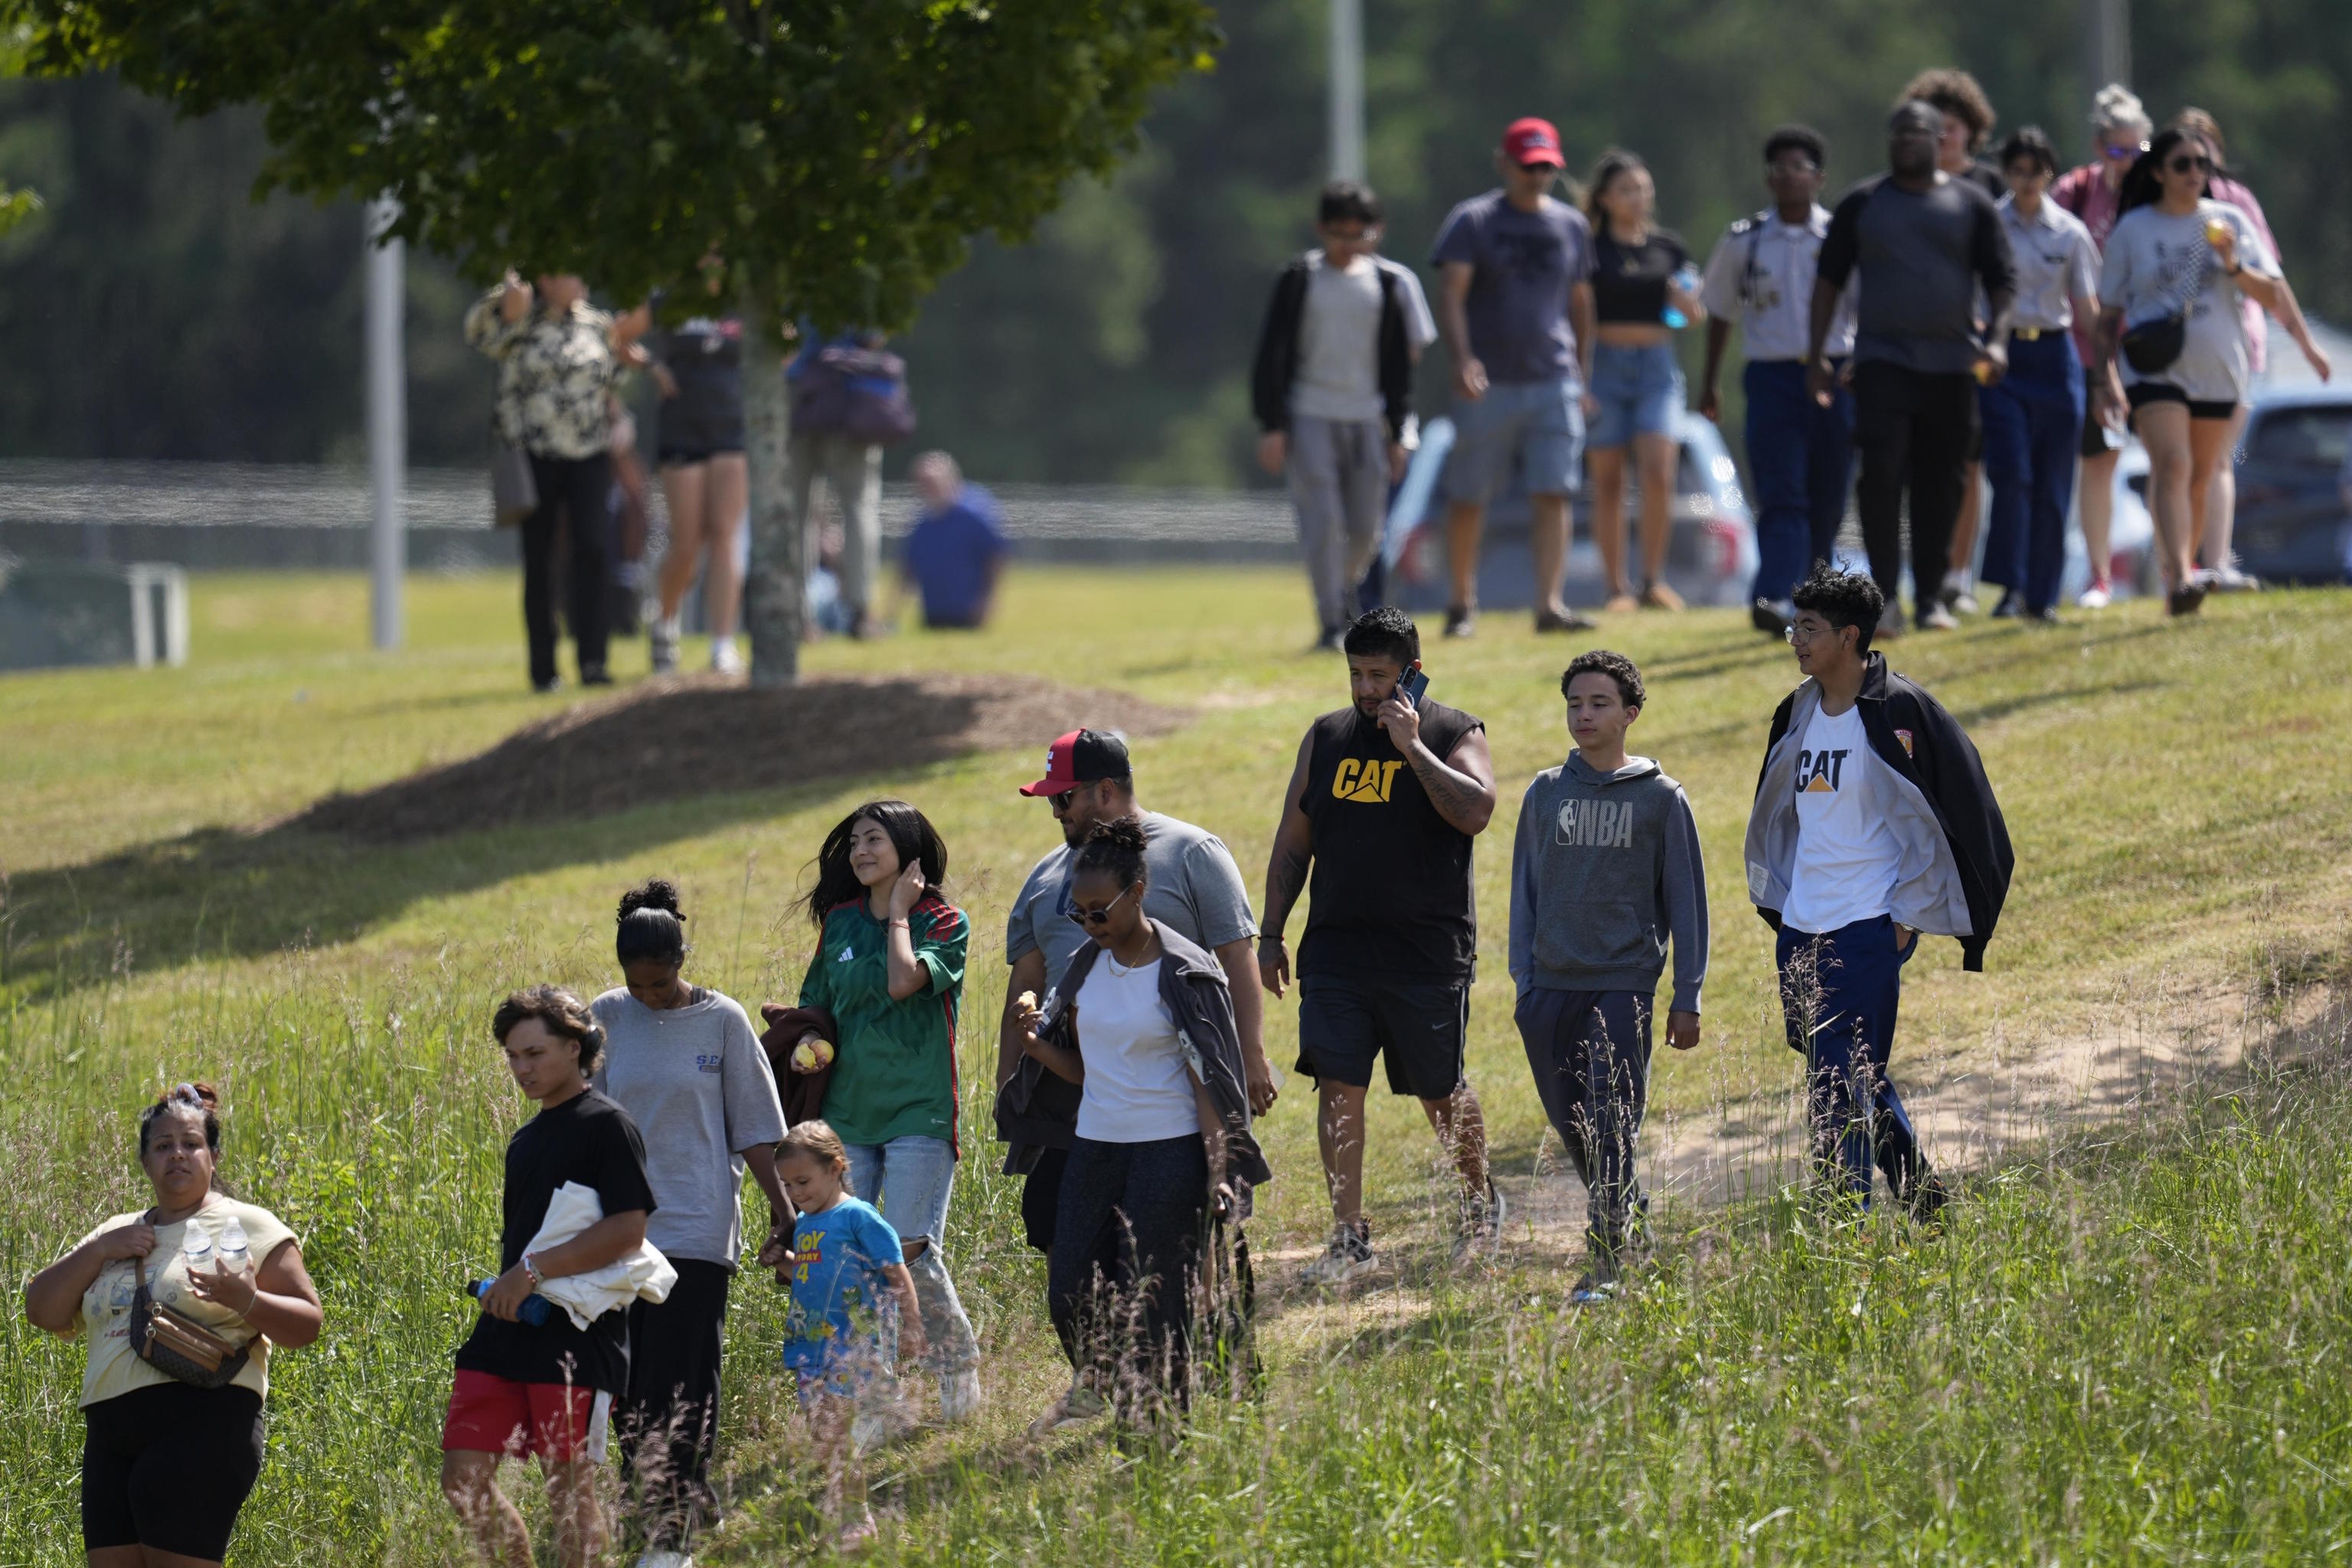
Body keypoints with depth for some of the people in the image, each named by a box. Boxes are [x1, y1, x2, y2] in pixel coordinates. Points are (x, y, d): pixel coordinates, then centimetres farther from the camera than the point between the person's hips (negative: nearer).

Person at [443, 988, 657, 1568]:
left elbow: (627, 1231, -16)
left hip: (577, 1335, -8)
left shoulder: (607, 1126, -6)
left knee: (569, 1487, -3)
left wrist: (534, 1271, -19)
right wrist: (502, 1289, 9)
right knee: (464, 1480, 1)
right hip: (507, 1331, 8)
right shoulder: (525, 1140, 18)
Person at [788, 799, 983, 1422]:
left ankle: (959, 1374, 5)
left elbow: (904, 981, -21)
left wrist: (899, 915, -7)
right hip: (847, 1112, 5)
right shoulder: (840, 922, 13)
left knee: (912, 1249, -12)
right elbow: (819, 1005, 21)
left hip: (917, 1112, -5)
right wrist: (807, 1043, 0)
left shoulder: (944, 923, -3)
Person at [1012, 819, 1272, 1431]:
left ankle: (1156, 1418, 10)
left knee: (1153, 1299, -4)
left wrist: (1219, 1172, -16)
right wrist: (1034, 1043, -5)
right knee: (1071, 1291, 6)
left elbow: (1210, 1081, -10)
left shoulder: (1184, 975, -10)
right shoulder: (1086, 967, 8)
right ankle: (1095, 1386, 32)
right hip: (1096, 1146, 6)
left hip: (1169, 1150, -6)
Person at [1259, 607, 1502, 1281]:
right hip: (1337, 947, 3)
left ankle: (1480, 1200, 34)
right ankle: (1350, 1239, -4)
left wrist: (1411, 745, -20)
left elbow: (1476, 812, -21)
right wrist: (1271, 934, 11)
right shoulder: (1326, 738, 9)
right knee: (1338, 1085, -7)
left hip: (1428, 953, -3)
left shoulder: (1454, 734, -2)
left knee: (1441, 1091, 9)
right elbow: (1292, 845, 14)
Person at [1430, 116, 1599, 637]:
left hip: (1554, 384, 3)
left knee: (1552, 496, -8)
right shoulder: (1473, 221, -1)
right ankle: (1463, 603, 18)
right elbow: (1451, 295, -9)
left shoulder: (1572, 226, 12)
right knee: (1467, 499, 4)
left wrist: (1584, 378, 15)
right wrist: (1463, 359, -24)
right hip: (1488, 385, -3)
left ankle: (1550, 604, -12)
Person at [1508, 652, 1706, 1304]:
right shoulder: (1545, 795, 10)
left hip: (1624, 986, -4)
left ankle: (1608, 1263, -7)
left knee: (1610, 1128, -10)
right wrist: (1524, 983, 7)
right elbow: (1525, 890, 14)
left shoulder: (1660, 799, 3)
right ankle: (1634, 1235, 26)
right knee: (1574, 1128, 7)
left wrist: (1686, 998, 1)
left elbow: (1685, 900, 4)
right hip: (1552, 986, 4)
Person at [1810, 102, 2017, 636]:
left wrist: (1996, 338, -9)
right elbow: (1829, 279, 10)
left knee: (1941, 482, 4)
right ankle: (1885, 595, -10)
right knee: (1881, 472, -15)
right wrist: (1817, 355, 4)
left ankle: (1929, 596, 14)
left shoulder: (1971, 205, 7)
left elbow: (2001, 279, 7)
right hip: (1882, 358, -1)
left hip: (1952, 365, 1)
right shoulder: (1861, 204, 7)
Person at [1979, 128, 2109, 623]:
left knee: (2052, 481, 2)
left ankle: (2042, 595, 9)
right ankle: (2010, 586, -10)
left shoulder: (2069, 233, 6)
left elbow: (2088, 307, 9)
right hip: (2002, 354, -2)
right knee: (2010, 471, -14)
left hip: (2054, 356, 2)